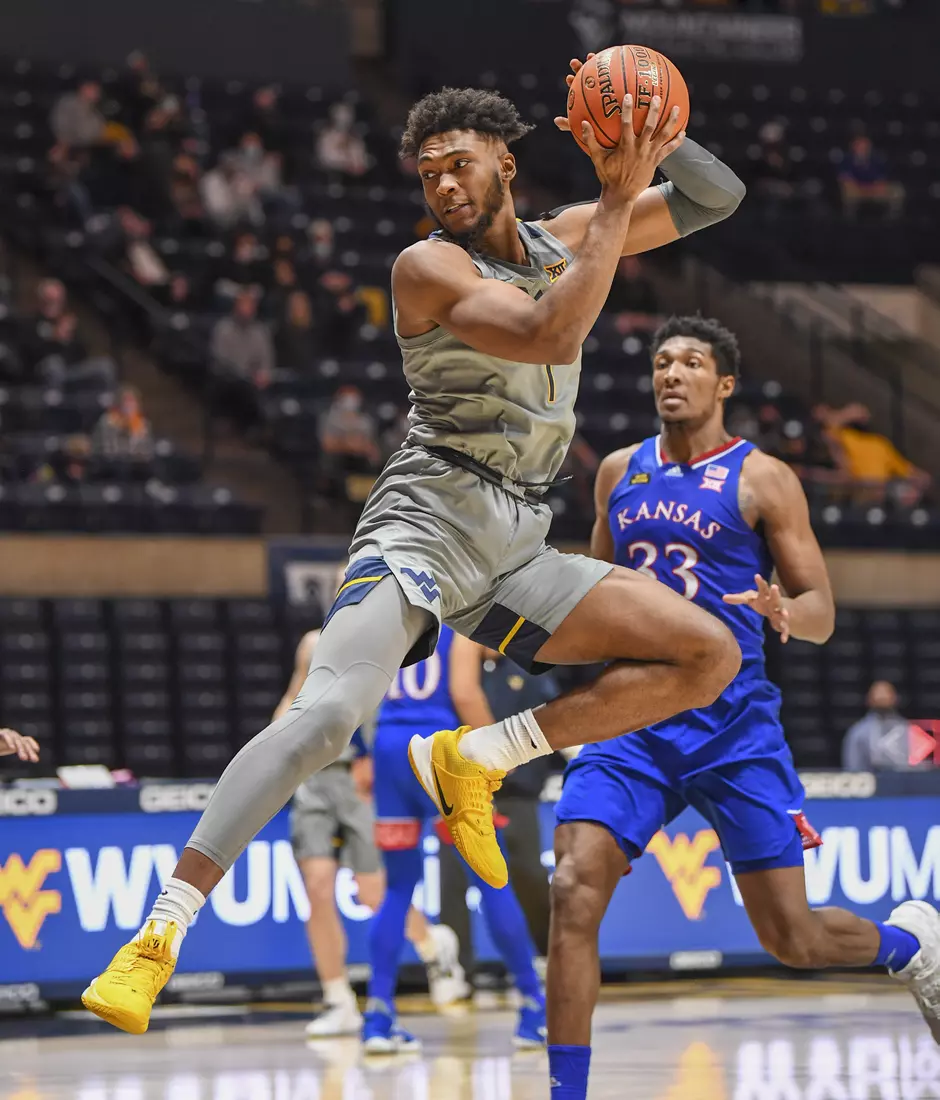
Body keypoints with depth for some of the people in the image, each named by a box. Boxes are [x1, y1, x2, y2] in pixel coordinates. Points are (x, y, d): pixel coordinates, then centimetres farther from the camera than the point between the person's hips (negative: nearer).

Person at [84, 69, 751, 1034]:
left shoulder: (562, 240, 14)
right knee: (328, 714, -29)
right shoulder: (429, 267, -6)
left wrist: (659, 138, -4)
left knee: (711, 655, -2)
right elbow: (552, 335, -22)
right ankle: (159, 935, -31)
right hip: (428, 516, -7)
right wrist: (620, 198, -20)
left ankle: (474, 757, -3)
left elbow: (715, 201, 17)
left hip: (515, 552, 7)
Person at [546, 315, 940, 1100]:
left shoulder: (762, 479, -2)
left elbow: (821, 612, -2)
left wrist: (784, 613, -25)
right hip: (635, 721, 3)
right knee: (574, 894, -18)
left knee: (793, 939, 1)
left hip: (734, 725, -3)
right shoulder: (619, 472, 11)